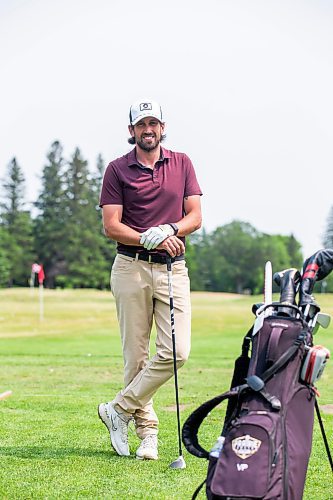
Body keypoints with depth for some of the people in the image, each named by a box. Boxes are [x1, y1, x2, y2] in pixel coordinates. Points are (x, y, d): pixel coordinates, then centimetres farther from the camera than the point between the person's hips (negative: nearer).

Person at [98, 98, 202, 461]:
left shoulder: (182, 163, 11)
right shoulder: (117, 169, 4)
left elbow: (195, 216, 6)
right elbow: (111, 227, -3)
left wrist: (169, 230, -14)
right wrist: (151, 240, -17)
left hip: (173, 268, 2)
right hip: (131, 268, -2)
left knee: (177, 351, -10)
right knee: (136, 354, -1)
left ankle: (119, 410, 4)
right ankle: (147, 431, 11)